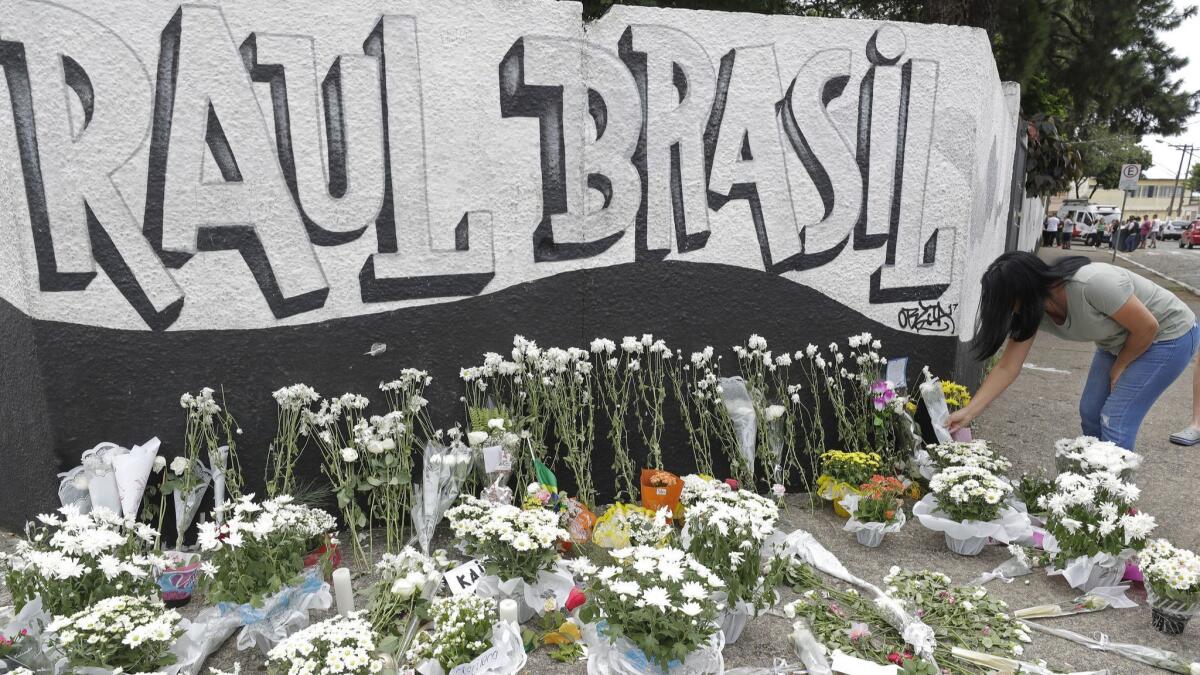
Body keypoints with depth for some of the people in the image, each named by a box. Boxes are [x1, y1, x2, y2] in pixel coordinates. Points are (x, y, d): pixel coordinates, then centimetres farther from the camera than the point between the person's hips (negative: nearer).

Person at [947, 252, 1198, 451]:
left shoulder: (1093, 284, -38)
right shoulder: (1031, 309, -16)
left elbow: (1147, 328, -25)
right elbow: (1007, 367, -14)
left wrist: (1118, 368, -9)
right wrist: (968, 412, -19)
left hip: (1169, 334, -7)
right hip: (1118, 341, 7)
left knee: (1116, 420, -11)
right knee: (1090, 413, 6)